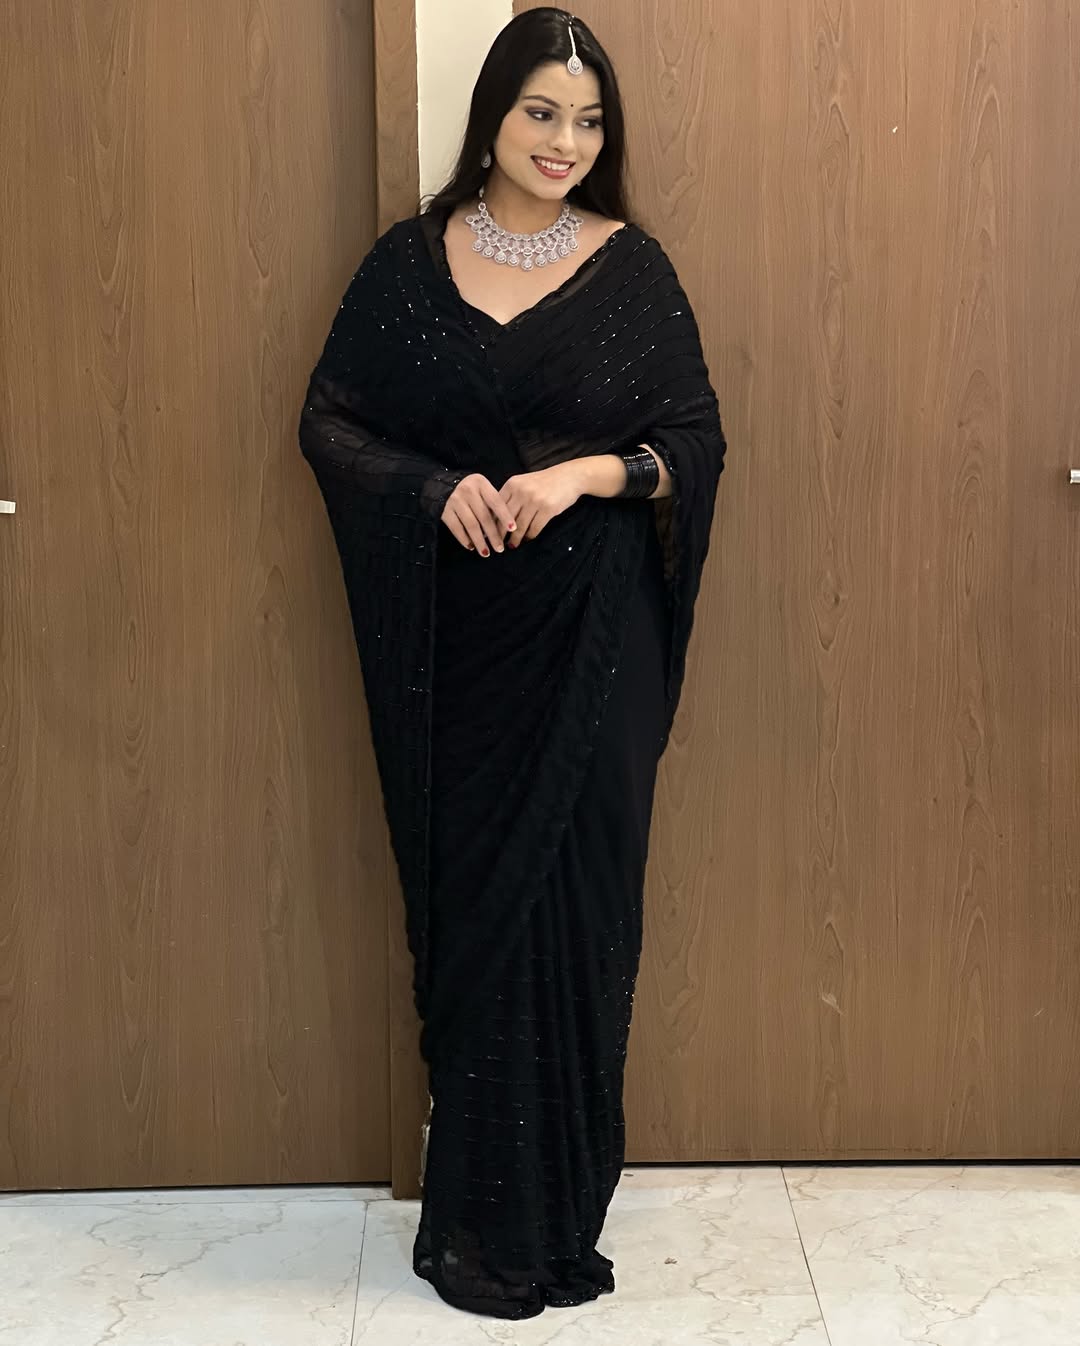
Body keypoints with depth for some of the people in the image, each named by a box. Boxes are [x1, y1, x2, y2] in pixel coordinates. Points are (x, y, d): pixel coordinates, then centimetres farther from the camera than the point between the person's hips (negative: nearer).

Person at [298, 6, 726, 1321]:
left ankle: (556, 1210, 16)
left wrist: (582, 473, -15)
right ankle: (485, 1220, 16)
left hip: (592, 633, 0)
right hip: (457, 632, 1)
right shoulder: (408, 261, 4)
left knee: (572, 895, 1)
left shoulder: (633, 267, 3)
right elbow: (330, 421, 6)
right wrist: (438, 485, -11)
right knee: (468, 900, 3)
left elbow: (695, 442, 3)